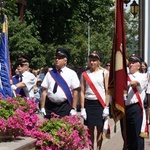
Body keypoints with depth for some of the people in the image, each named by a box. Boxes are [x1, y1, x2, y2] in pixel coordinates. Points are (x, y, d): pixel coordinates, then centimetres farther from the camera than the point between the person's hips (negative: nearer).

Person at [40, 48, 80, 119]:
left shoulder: (71, 73, 0)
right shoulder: (50, 73, 8)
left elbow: (75, 92, -2)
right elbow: (44, 91, 7)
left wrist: (73, 109, -7)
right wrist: (42, 107, 2)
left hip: (65, 107, -3)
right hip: (50, 105, 3)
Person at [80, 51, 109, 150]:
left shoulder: (104, 73, 1)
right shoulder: (85, 74, 6)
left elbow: (107, 91, -1)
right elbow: (82, 92, 4)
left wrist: (106, 107, -8)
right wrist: (82, 108, -2)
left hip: (100, 103, -2)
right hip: (88, 104, 2)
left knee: (100, 129, 2)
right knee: (90, 130, 5)